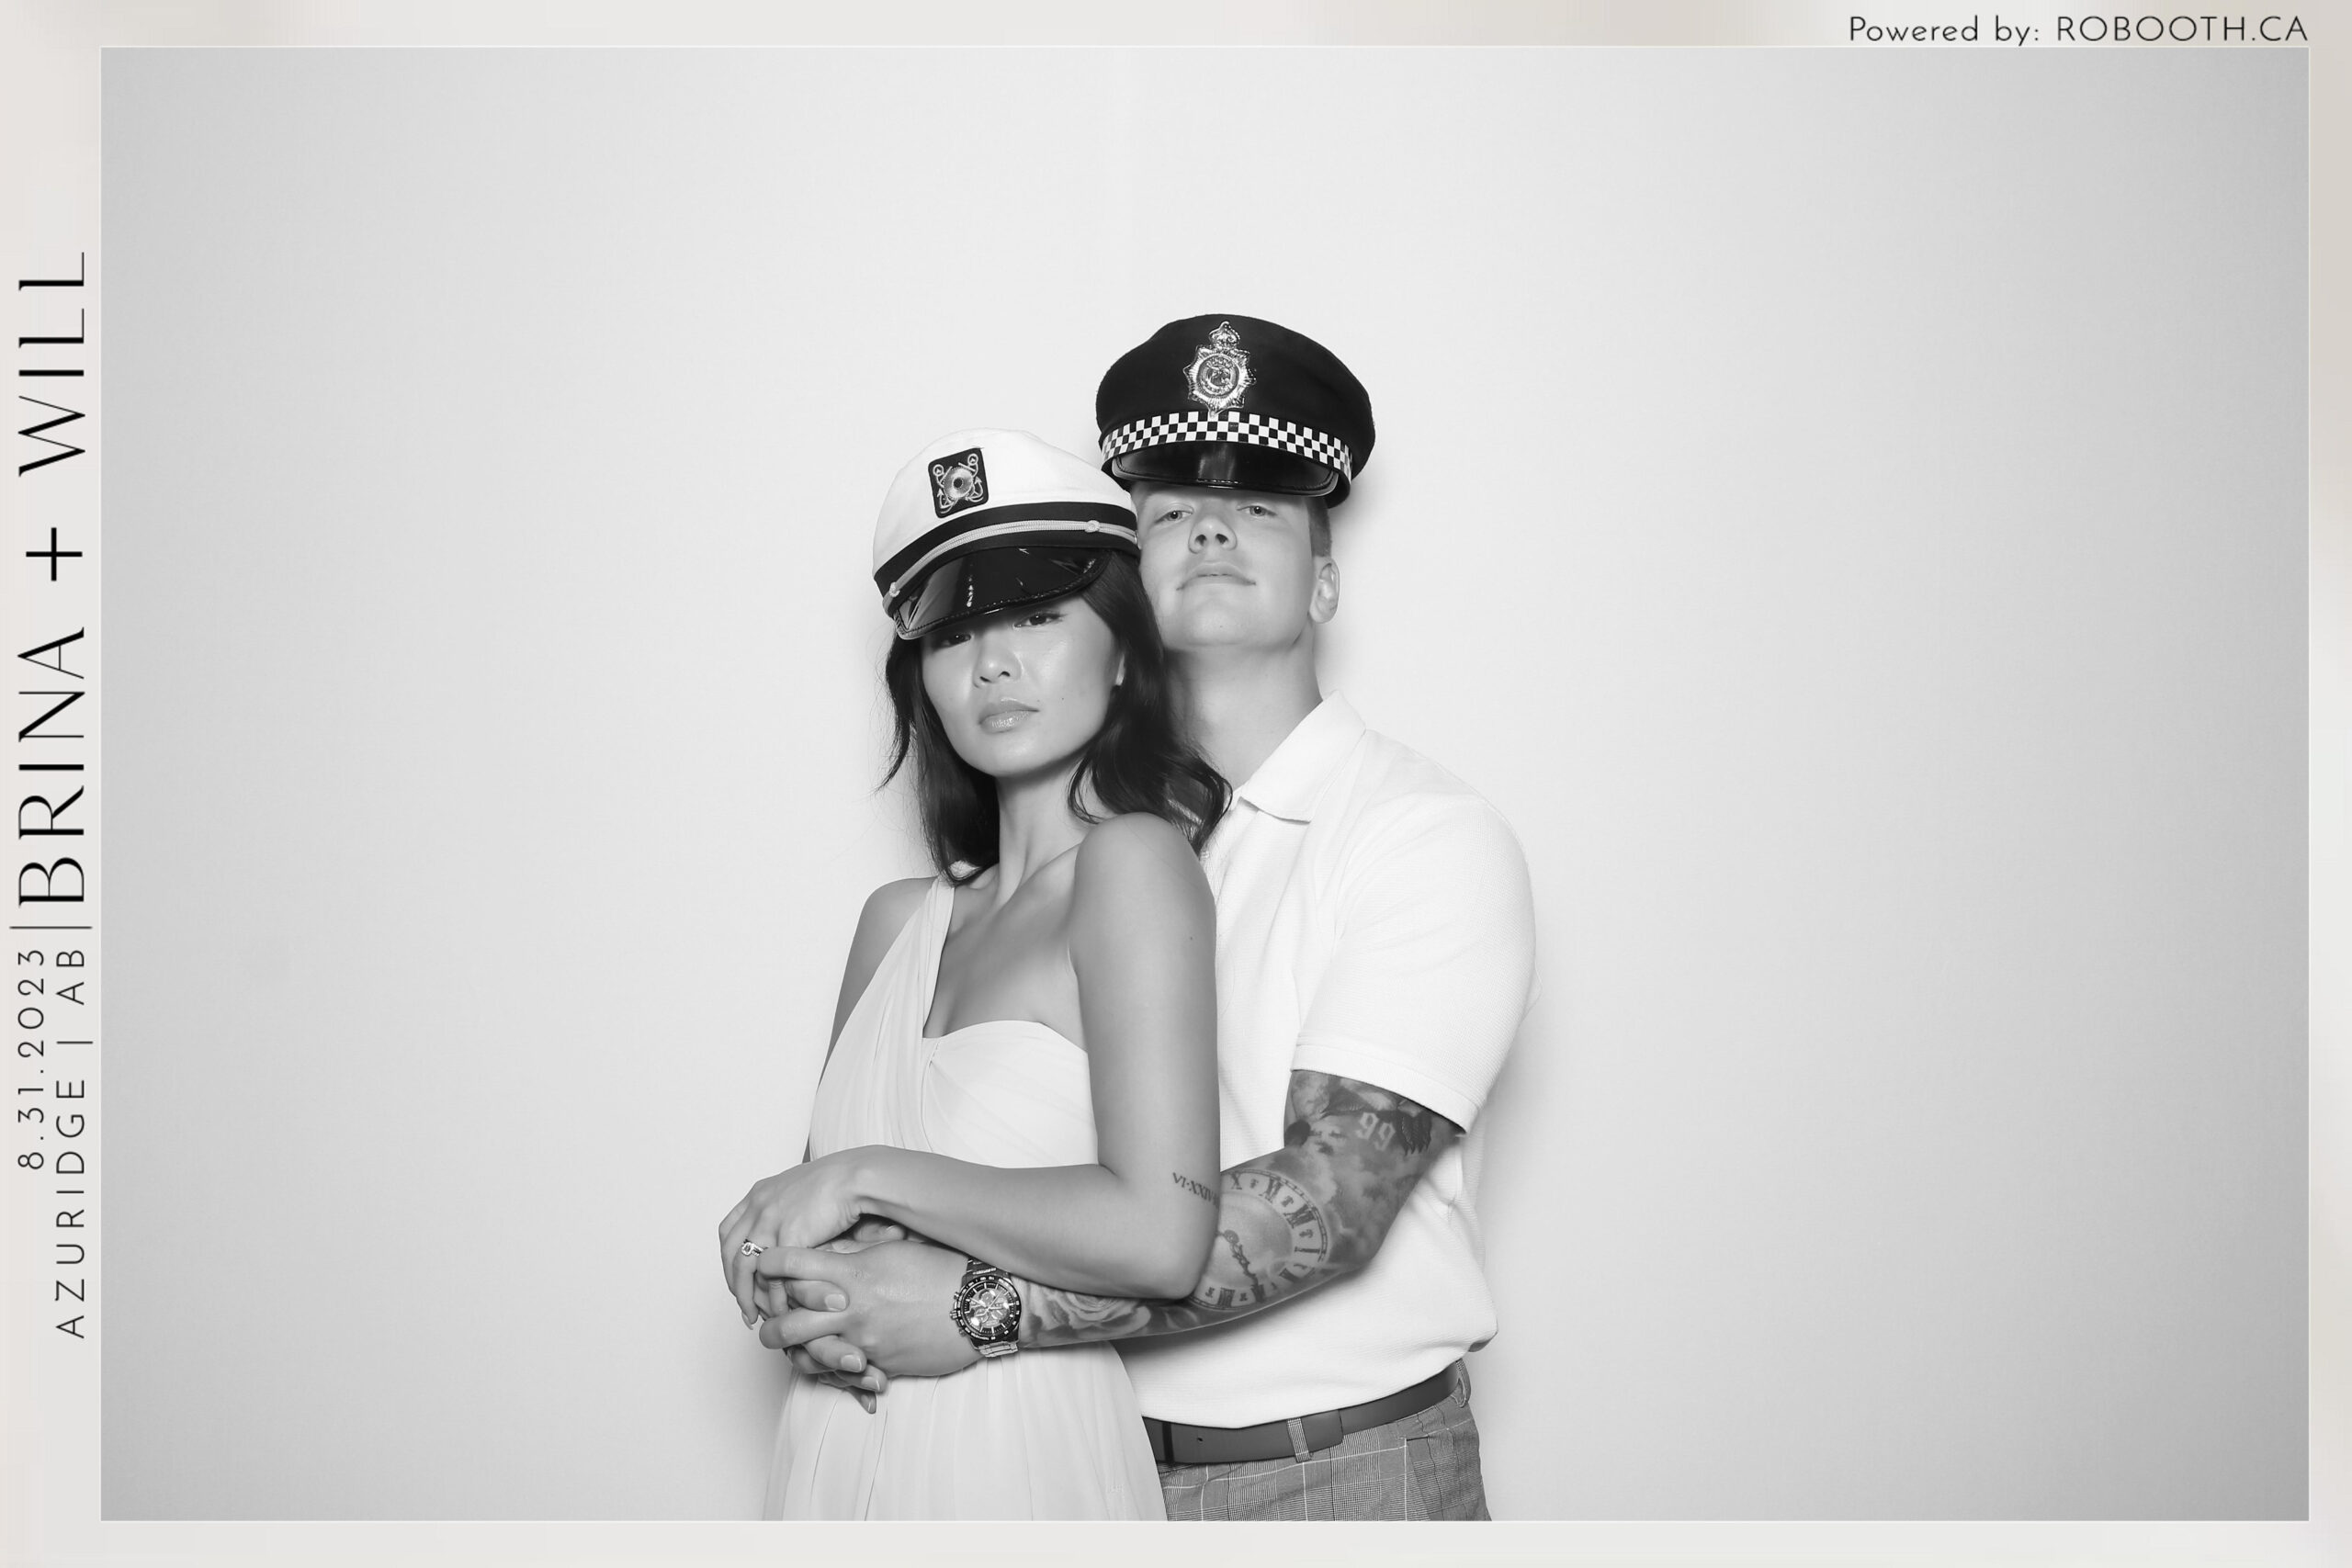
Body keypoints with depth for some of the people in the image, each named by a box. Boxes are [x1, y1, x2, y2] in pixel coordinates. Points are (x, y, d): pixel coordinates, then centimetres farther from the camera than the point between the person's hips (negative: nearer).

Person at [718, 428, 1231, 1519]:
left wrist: (873, 1177, -16)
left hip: (1017, 1463, -6)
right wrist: (781, 1244, -10)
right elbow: (809, 1211, 13)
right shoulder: (898, 920, 7)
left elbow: (1157, 1237, -23)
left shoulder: (1134, 860, -12)